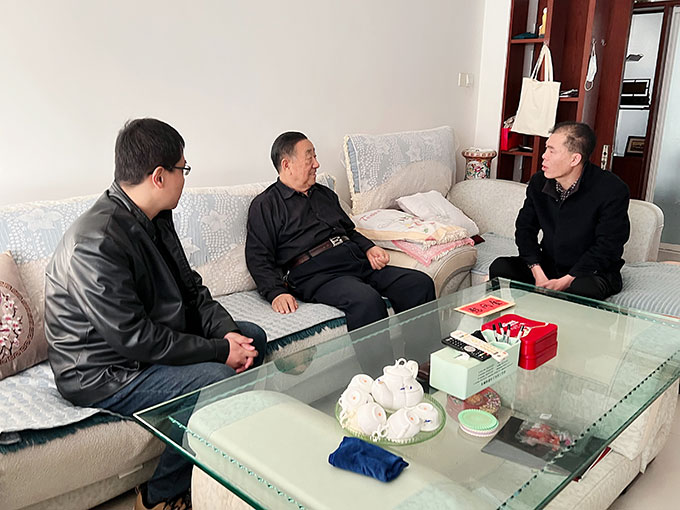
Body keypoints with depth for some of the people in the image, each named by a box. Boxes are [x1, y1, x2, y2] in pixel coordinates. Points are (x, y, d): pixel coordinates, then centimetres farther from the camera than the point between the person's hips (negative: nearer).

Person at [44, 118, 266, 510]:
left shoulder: (156, 219, 3)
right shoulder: (96, 243, -28)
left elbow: (190, 287, 8)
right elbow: (136, 340, -29)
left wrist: (226, 331, -10)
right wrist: (221, 351, -22)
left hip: (159, 337, 10)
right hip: (105, 373, -10)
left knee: (253, 336, 7)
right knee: (220, 381, -28)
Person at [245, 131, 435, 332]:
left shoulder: (325, 194, 27)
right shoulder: (265, 205, 5)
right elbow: (258, 258, -3)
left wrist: (369, 248, 11)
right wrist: (276, 293, -18)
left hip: (356, 261, 7)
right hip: (316, 273, -7)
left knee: (421, 283, -12)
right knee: (367, 300, -36)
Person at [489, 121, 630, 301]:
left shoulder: (612, 190, -17)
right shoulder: (539, 182, -1)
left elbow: (607, 247, -18)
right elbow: (525, 228, 3)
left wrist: (566, 281, -25)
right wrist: (538, 273, -13)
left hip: (593, 271, -4)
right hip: (548, 265, 4)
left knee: (583, 288, -39)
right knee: (500, 267, -19)